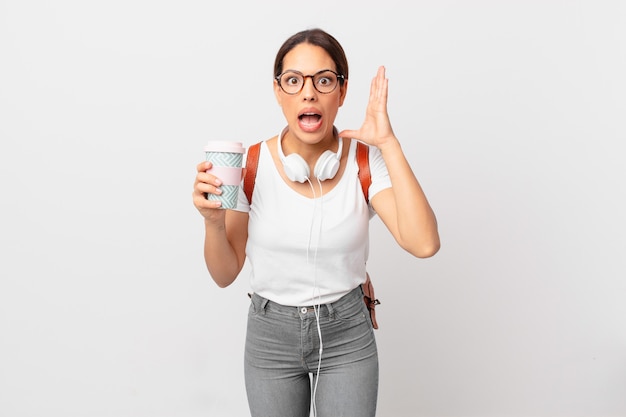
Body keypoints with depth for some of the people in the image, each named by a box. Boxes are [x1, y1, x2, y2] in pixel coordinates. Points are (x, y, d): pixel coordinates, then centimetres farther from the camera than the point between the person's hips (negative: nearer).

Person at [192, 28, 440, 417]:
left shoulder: (365, 162, -12)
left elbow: (424, 243, -28)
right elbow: (225, 275, -6)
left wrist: (388, 143, -26)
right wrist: (213, 221, -26)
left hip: (347, 334, 0)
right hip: (271, 336, 1)